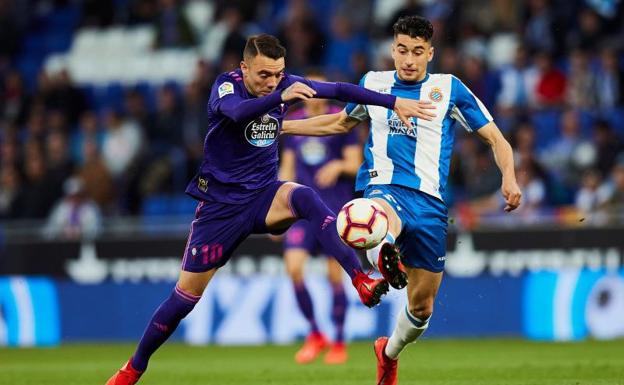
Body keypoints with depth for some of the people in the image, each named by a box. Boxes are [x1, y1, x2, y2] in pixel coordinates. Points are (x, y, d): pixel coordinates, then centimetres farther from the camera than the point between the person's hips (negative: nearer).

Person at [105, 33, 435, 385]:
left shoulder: (284, 84, -3)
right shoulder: (226, 86, -16)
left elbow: (339, 90, -1)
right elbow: (238, 112, -38)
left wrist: (394, 102, -8)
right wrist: (282, 97, -56)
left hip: (264, 197, 3)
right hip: (220, 205, -3)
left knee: (305, 197, -32)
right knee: (185, 297, 1)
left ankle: (362, 283, -40)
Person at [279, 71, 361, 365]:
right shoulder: (293, 123, 11)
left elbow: (356, 165, 0)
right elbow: (287, 169, 16)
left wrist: (338, 166, -21)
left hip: (335, 208, -3)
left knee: (334, 275, -3)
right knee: (293, 267, -13)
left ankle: (339, 342, 11)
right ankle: (314, 334, 3)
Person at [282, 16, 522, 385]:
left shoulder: (449, 88, 5)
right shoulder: (373, 84, 12)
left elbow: (494, 137, 6)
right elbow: (341, 122, 31)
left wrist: (509, 178, -12)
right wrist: (281, 126, 29)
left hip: (430, 202, 0)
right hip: (384, 188, 0)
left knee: (422, 305, 9)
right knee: (384, 216, -41)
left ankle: (390, 352, 38)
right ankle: (386, 257, -75)